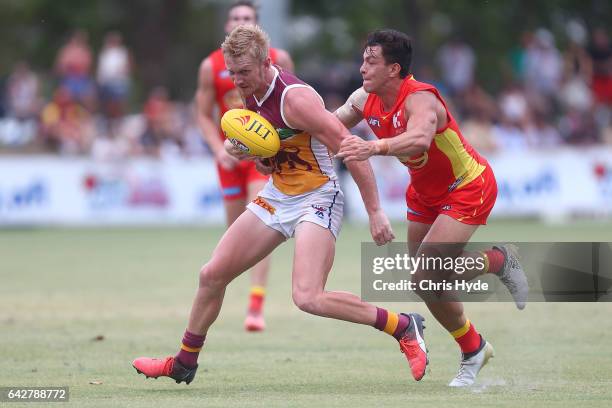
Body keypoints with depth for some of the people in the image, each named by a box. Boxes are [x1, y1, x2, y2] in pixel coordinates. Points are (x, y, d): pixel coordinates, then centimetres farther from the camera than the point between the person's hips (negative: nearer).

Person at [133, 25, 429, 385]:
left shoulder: (295, 98, -24)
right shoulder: (250, 92, 2)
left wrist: (375, 211, -23)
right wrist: (237, 147, -4)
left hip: (316, 200, -9)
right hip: (276, 196, 9)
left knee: (308, 298, -24)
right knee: (213, 275, 8)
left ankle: (404, 327, -10)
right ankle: (184, 364, 26)